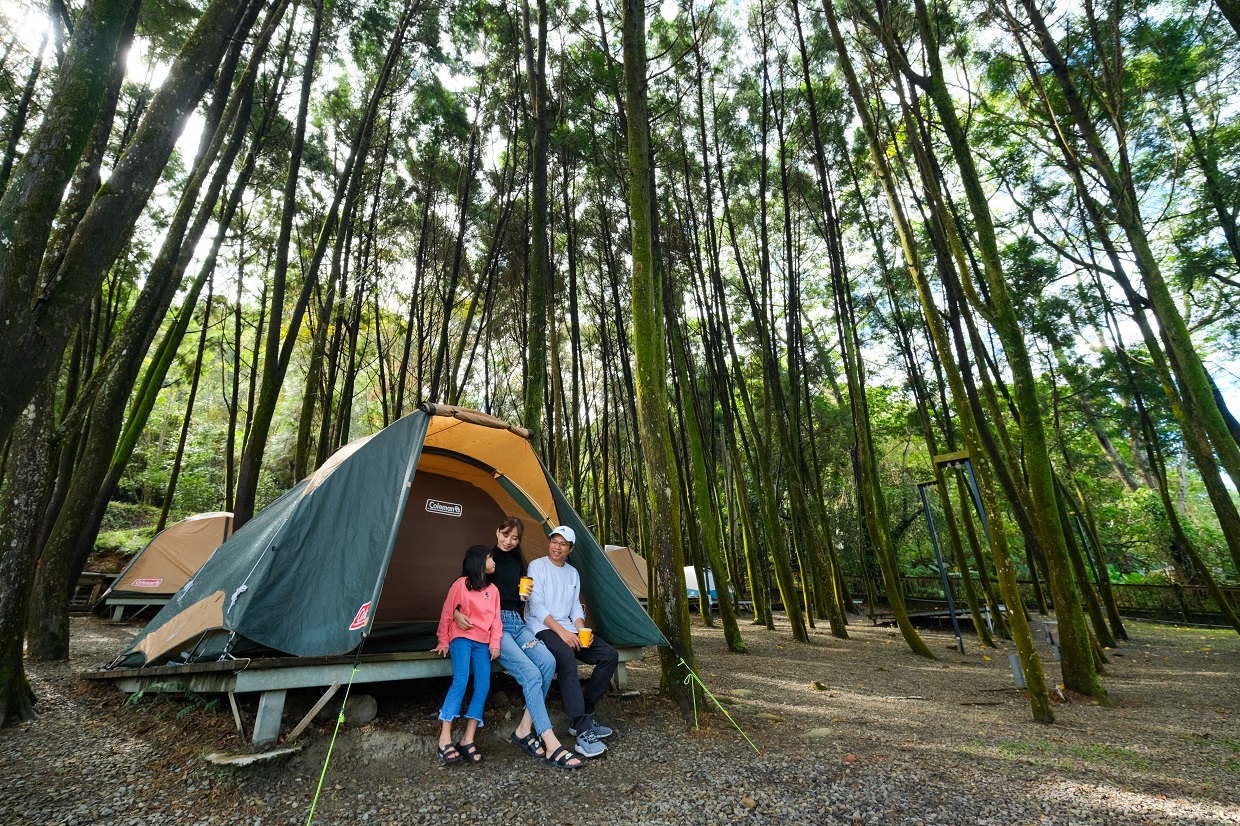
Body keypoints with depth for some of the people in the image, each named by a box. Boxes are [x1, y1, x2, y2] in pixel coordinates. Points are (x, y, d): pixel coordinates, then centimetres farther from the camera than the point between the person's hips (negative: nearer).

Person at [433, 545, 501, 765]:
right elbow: (447, 614, 1)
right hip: (462, 638, -4)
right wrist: (443, 641, 3)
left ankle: (468, 740, -7)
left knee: (483, 686, -10)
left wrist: (495, 642, 0)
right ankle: (444, 740, -16)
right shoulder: (461, 584, -3)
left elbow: (496, 619, 11)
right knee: (460, 681, -20)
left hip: (482, 643, 5)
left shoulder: (493, 590, 12)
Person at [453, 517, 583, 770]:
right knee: (530, 673, -25)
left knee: (547, 661, -22)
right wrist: (456, 613, -22)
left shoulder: (518, 563, 14)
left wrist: (525, 595, 0)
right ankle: (551, 745, -23)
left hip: (517, 623, 6)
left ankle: (525, 730, -9)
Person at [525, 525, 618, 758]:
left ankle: (583, 716, -2)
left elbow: (576, 607, 14)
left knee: (609, 655, -10)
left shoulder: (573, 573, 15)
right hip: (542, 629, -7)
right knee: (567, 657, -37)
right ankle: (583, 731, -35)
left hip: (568, 630, 7)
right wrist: (562, 631, -21)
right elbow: (536, 606, -12)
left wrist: (582, 630, -8)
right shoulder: (537, 566, -4)